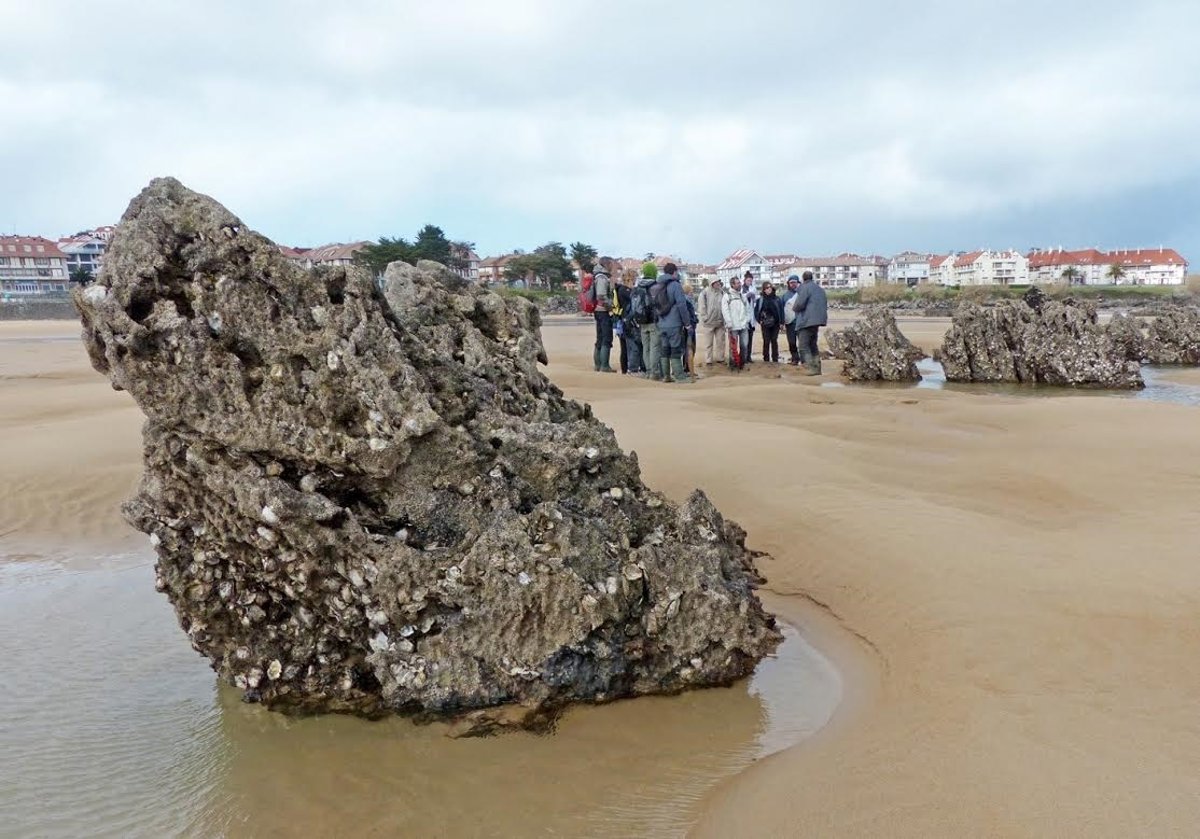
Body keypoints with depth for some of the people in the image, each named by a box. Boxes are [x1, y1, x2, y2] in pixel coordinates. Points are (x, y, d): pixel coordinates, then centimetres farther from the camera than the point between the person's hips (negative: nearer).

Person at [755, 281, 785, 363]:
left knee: (774, 340, 4)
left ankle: (775, 359, 9)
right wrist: (759, 320, -6)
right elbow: (756, 310, 2)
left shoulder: (777, 299, 4)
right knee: (766, 341, -1)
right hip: (765, 324, -1)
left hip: (775, 323, 1)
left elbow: (781, 310, 5)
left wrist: (781, 322, -1)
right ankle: (766, 359, 5)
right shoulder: (761, 299, 0)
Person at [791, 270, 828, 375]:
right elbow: (825, 305, 21)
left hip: (806, 321, -8)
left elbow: (799, 304, -16)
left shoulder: (805, 287, -9)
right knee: (813, 345, 17)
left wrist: (794, 308, 3)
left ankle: (811, 368, -15)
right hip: (817, 320, 8)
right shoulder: (820, 289, 17)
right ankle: (817, 367, 17)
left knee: (804, 345, -6)